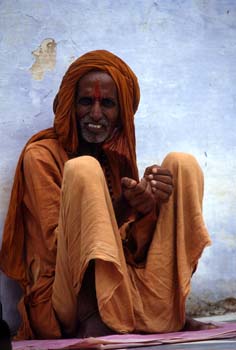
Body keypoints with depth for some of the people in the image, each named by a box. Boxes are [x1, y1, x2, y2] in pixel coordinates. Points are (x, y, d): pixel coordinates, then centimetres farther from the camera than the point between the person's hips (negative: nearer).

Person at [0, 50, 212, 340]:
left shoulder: (119, 159, 15)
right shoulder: (41, 155, 0)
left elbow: (134, 252, 7)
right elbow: (56, 245, -10)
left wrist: (147, 208, -15)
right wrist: (123, 210, -24)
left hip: (130, 293, 5)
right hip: (67, 300, -5)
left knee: (182, 163, -3)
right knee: (83, 169, -23)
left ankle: (170, 308, -17)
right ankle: (94, 321, -33)